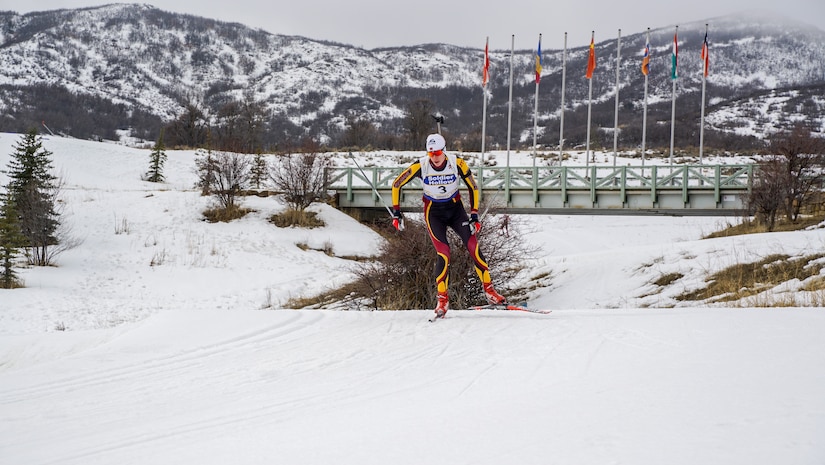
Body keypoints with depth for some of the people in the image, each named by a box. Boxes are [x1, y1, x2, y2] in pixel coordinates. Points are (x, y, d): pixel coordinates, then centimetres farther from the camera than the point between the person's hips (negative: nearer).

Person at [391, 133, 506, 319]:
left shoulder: (457, 164, -17)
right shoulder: (420, 166, -19)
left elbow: (473, 187, -2)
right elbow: (397, 184, -5)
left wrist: (474, 214, -6)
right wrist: (396, 212, -7)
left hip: (455, 208, 1)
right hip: (433, 212, -1)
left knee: (473, 247, -14)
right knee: (443, 253, -17)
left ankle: (489, 290, -4)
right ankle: (442, 299, -7)